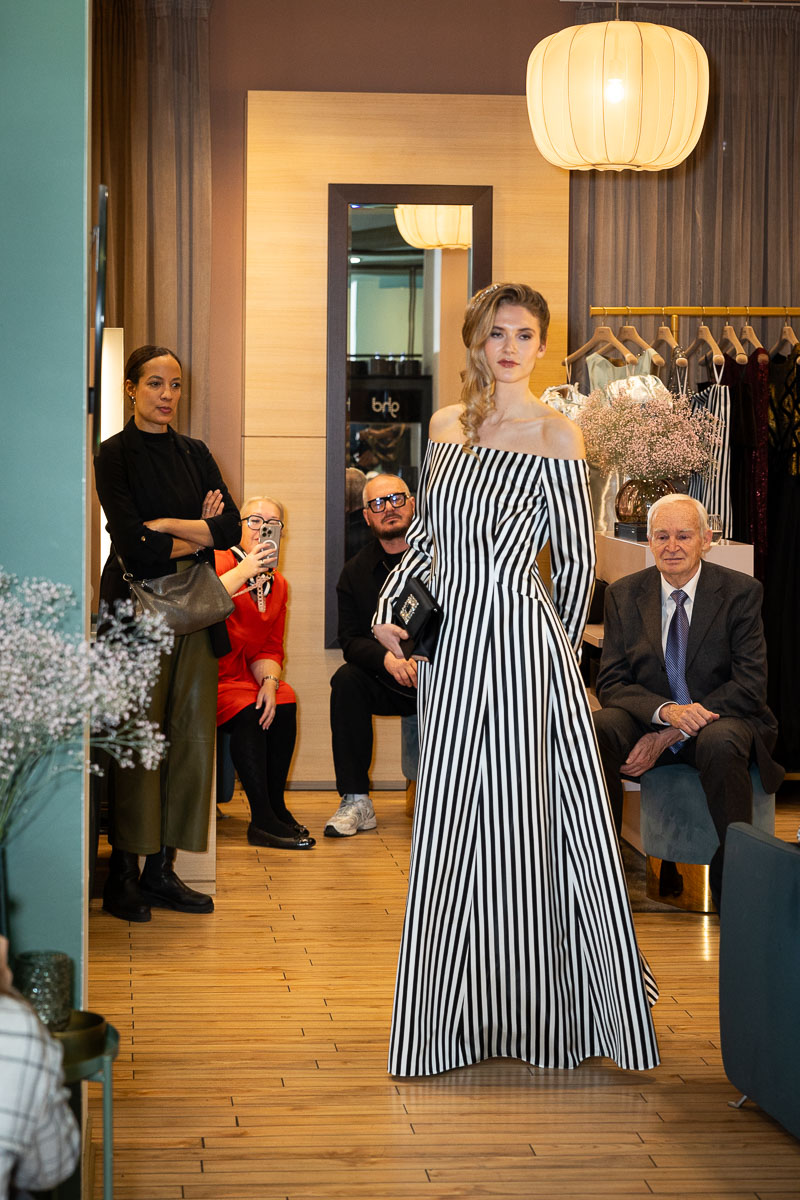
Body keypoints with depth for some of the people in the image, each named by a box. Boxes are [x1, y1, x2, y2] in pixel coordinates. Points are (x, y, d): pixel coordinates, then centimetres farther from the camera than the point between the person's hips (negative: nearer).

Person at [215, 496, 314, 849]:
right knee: (247, 710, -28)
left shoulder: (278, 584, 14)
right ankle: (263, 820, -27)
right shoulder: (217, 563, -7)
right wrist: (245, 571, -30)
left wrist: (269, 682, -10)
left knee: (283, 702, -19)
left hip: (244, 676, 6)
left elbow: (269, 650, 11)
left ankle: (276, 808, -9)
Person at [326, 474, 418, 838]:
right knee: (346, 680, -26)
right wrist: (386, 658, -23)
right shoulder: (356, 571, 6)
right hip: (388, 684, 3)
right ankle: (356, 802, -22)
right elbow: (350, 640, 0)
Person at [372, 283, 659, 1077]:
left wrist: (557, 647, 6)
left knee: (520, 818, -2)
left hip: (519, 638, -6)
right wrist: (388, 604, 7)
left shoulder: (554, 436, -6)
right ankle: (464, 1008, 18)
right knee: (449, 824, 8)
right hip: (449, 636, 6)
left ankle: (532, 1010, 11)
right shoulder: (447, 425, 12)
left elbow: (575, 559, -2)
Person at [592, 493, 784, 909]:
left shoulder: (741, 593, -3)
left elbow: (751, 684, -10)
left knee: (722, 743, -38)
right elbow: (611, 683, -1)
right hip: (648, 719, 2)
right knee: (596, 729, -30)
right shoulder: (624, 594, 4)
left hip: (719, 720, -2)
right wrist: (666, 712, -24)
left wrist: (669, 735, -18)